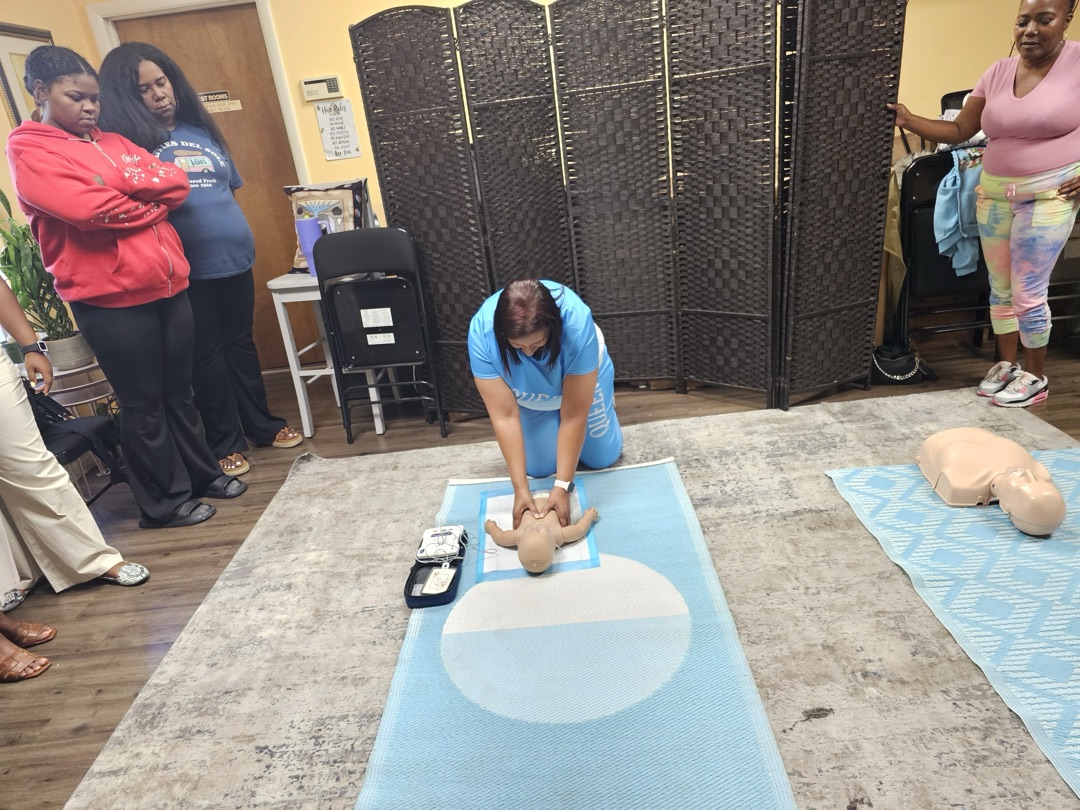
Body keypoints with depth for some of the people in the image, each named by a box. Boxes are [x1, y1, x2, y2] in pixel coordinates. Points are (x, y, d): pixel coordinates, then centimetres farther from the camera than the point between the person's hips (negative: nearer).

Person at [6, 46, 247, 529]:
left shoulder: (112, 142, 17)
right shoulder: (27, 151, -3)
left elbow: (176, 181, 4)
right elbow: (88, 209, -18)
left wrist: (122, 181, -10)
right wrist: (150, 204, -3)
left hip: (168, 283, 6)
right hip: (109, 297, -6)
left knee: (178, 390, 15)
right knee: (143, 403, 4)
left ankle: (202, 473, 30)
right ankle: (163, 503, 18)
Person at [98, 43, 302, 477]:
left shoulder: (201, 129, 11)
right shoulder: (126, 143, -4)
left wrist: (243, 237, 16)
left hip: (235, 260, 5)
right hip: (187, 271, -4)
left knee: (241, 343, 15)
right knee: (208, 354, 5)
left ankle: (262, 425, 28)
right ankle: (225, 442, 18)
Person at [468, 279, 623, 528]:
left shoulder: (576, 324, -42)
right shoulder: (482, 332, -38)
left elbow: (574, 415, -35)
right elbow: (505, 415, -33)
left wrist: (563, 486, -35)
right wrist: (520, 488, -33)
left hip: (583, 375, -1)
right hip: (528, 392, 1)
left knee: (601, 458, 6)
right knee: (539, 468, 1)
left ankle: (603, 397, 32)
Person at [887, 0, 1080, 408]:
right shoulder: (998, 72, 5)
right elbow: (959, 130, 3)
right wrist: (909, 121, -9)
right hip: (993, 194, 5)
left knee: (1028, 294, -3)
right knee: (1000, 288, 11)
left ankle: (1035, 376, 14)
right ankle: (1007, 363, 27)